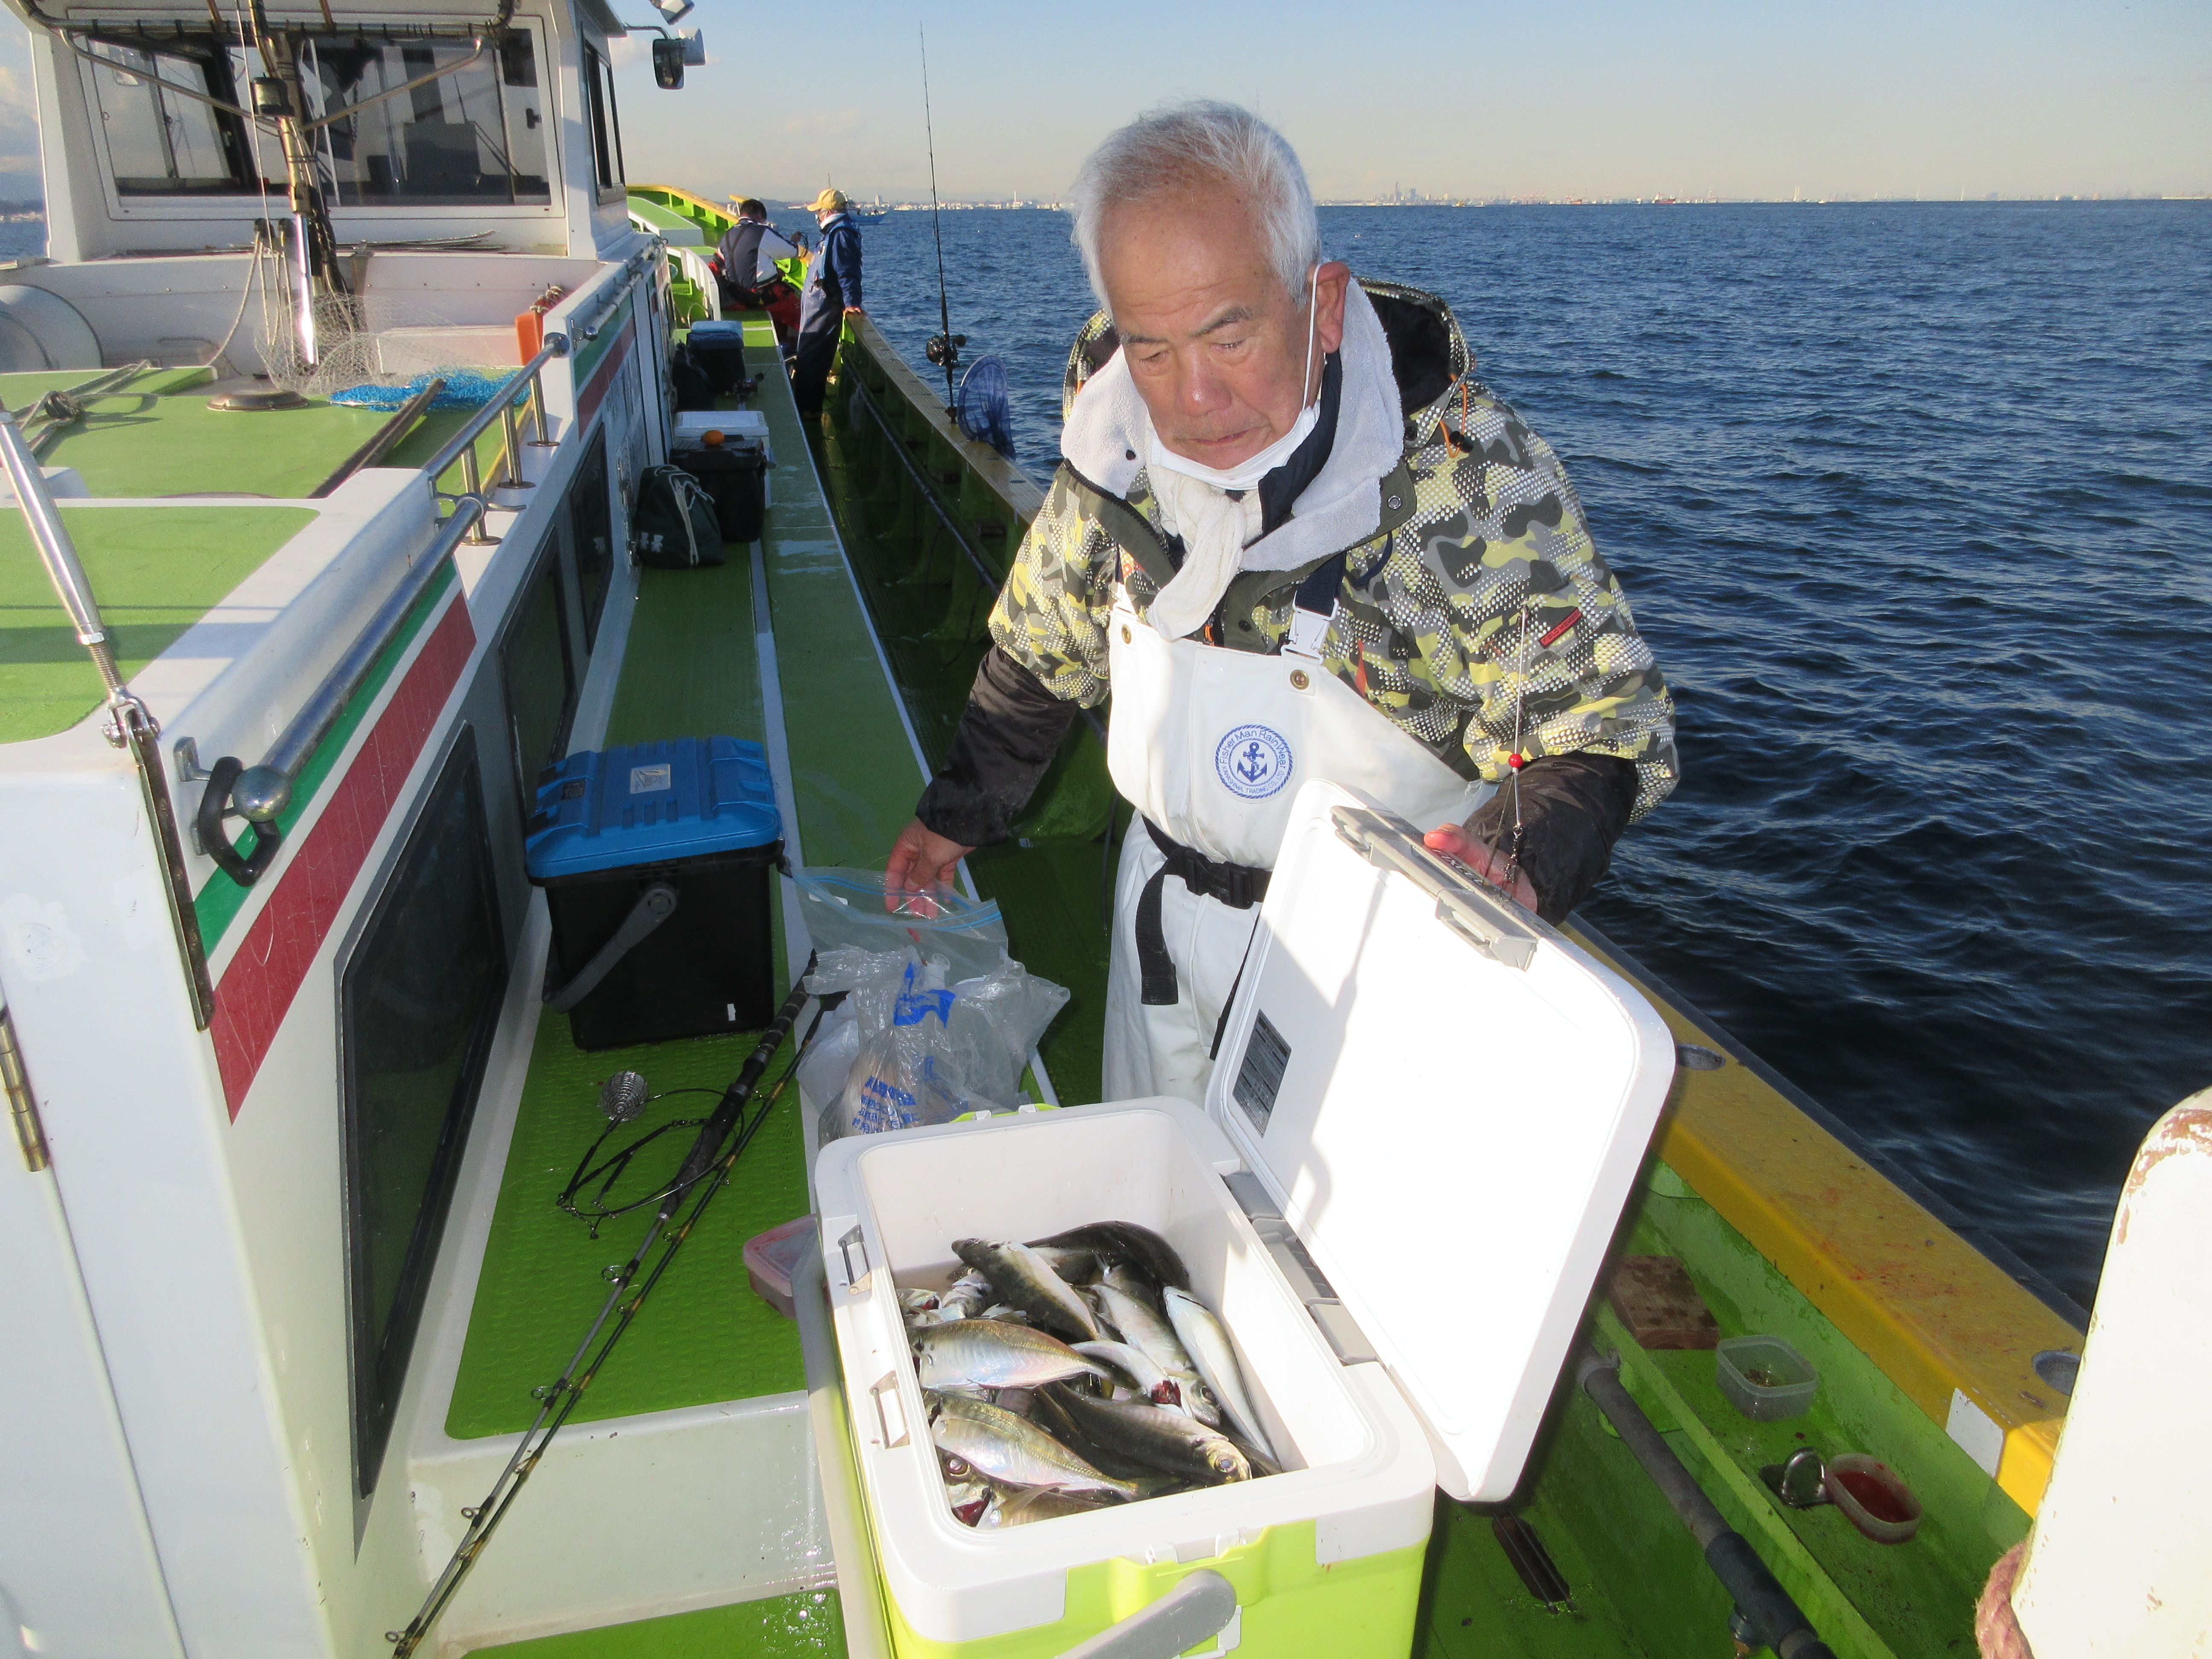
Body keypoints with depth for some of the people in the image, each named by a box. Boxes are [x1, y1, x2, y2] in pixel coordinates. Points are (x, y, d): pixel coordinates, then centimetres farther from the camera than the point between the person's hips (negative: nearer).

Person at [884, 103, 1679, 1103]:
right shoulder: (1116, 438, -10)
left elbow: (1597, 731, -19)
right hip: (1166, 910, 5)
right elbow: (1047, 646, 7)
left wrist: (1520, 864, -40)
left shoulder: (1473, 472, -25)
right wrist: (956, 814, 15)